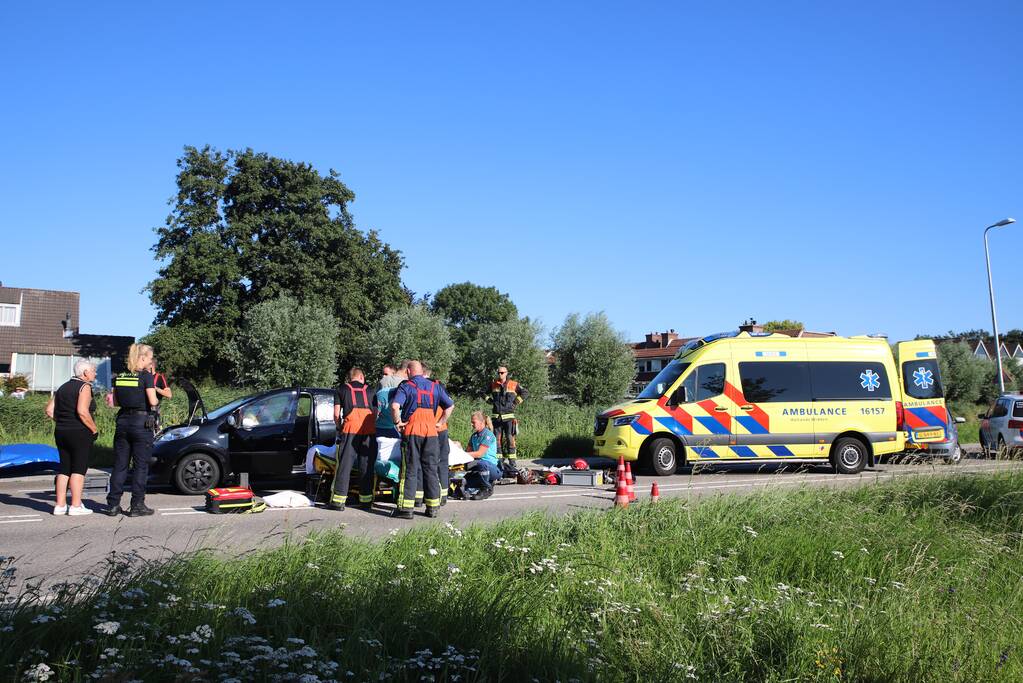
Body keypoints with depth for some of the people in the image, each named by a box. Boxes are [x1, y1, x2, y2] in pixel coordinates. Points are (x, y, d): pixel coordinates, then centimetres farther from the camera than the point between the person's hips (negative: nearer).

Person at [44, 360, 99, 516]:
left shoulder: (62, 387, 15)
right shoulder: (85, 386, -9)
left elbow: (49, 410, 11)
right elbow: (82, 412, -21)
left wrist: (62, 423, 14)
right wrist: (95, 430, -12)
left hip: (61, 433, 8)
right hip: (80, 433, -7)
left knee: (64, 468, 12)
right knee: (79, 468, -3)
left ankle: (60, 505, 13)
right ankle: (76, 506, -4)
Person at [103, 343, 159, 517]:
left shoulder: (119, 377, 8)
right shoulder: (146, 376, -9)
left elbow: (116, 402, 11)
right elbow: (152, 401, -15)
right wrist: (156, 401, 6)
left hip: (123, 422, 5)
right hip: (141, 423, -5)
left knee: (120, 465, 11)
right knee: (141, 466, 3)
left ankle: (113, 504, 13)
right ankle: (137, 506, 4)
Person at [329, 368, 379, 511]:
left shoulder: (342, 390, 15)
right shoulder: (370, 391, 20)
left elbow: (336, 414, 9)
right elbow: (376, 413, 16)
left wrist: (340, 425, 26)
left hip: (350, 430, -2)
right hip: (369, 431, 2)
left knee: (344, 465, 0)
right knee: (367, 466, 7)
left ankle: (339, 500, -2)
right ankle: (366, 500, 9)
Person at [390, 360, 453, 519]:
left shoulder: (406, 386, -3)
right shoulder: (435, 387, 12)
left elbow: (395, 406, -19)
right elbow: (450, 405, 15)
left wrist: (397, 422, -7)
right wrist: (441, 422, 16)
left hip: (412, 431, -4)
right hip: (431, 431, 4)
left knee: (409, 470, 0)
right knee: (431, 469, 10)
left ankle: (406, 508, -1)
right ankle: (433, 506, 13)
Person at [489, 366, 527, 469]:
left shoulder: (513, 385, 2)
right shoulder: (493, 384, 9)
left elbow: (523, 393, 13)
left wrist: (515, 403, 5)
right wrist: (491, 401, 12)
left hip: (509, 416, -3)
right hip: (496, 416, 3)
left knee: (510, 439, -5)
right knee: (497, 438, 4)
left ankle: (512, 461, -3)